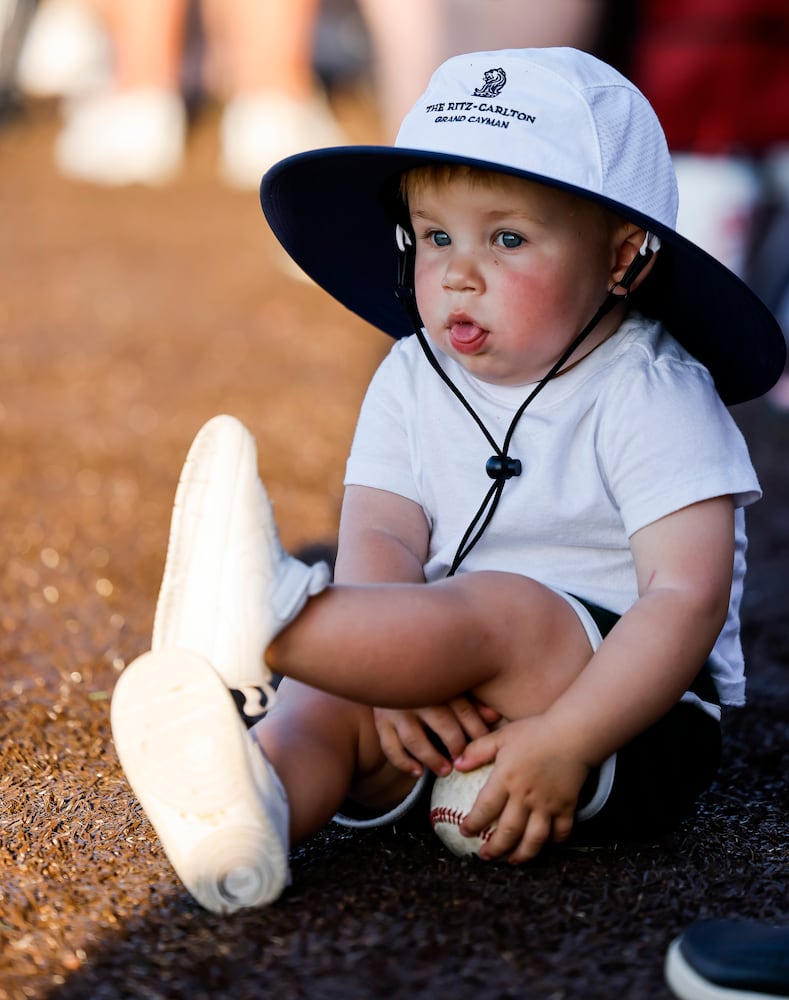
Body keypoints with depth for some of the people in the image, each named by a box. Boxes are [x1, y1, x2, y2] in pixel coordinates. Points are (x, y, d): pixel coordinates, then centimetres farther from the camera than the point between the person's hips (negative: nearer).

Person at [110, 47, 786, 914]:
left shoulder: (653, 398, -9)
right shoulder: (412, 380, 7)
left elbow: (687, 600, -18)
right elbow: (380, 541, -5)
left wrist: (564, 743, -30)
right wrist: (402, 675, -26)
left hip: (630, 716, -5)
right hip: (452, 705, 5)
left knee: (503, 612, -32)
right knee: (328, 701, -21)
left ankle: (272, 617, -50)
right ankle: (246, 813, -50)